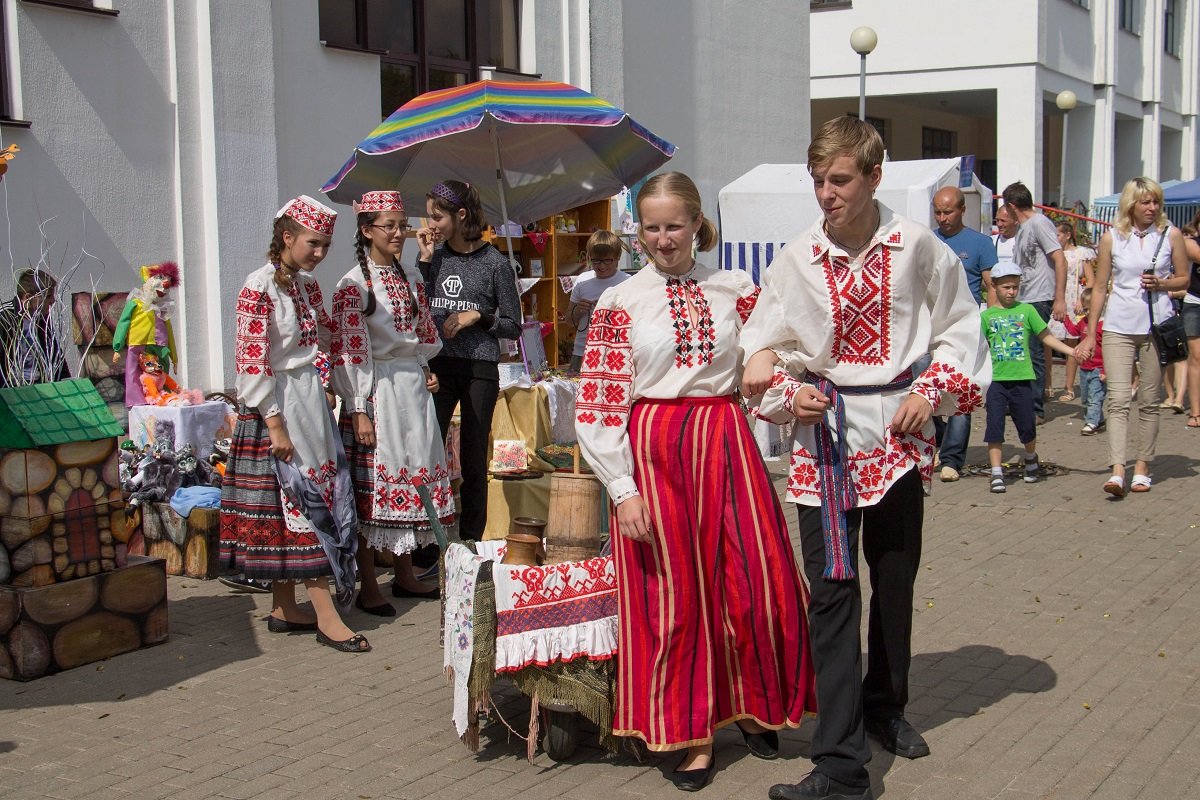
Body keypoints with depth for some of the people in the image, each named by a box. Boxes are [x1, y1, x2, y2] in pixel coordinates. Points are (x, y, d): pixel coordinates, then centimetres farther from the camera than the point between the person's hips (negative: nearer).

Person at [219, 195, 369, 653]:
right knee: (304, 500, -7)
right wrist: (275, 424, -19)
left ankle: (283, 609, 19)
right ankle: (326, 617, -4)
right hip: (279, 405, -8)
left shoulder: (307, 284, 11)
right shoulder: (259, 287, -13)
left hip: (311, 400, 8)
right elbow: (252, 361, -17)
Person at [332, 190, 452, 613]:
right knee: (372, 486, -2)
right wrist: (359, 410, -17)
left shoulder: (411, 277, 12)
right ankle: (367, 587, 6)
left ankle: (405, 574, 23)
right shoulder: (353, 284, -9)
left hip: (413, 387, 7)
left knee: (414, 476, 11)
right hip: (377, 391, -7)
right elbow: (349, 351, -13)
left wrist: (425, 370, 8)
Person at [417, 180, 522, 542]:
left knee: (473, 461, 4)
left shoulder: (495, 263, -1)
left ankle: (469, 545, 12)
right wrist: (424, 260, 0)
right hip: (437, 366, 3)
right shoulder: (435, 259, 10)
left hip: (479, 370, -3)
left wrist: (478, 316, -12)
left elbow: (513, 326, 3)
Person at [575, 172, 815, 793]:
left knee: (754, 584, 2)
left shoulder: (735, 291, 8)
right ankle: (692, 733, 18)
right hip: (653, 455, -2)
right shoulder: (619, 303, 1)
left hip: (726, 444, 2)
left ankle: (749, 705, 27)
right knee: (671, 596, 3)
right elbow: (597, 407, -2)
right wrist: (623, 490, -8)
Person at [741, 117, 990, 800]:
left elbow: (960, 328, 6)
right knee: (834, 591, -7)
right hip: (824, 438, -1)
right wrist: (787, 393, -14)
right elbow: (764, 348, 4)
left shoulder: (918, 247, -4)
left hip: (899, 435, 1)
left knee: (896, 580, 15)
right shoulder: (797, 260, -3)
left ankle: (885, 705, 39)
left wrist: (933, 391, -6)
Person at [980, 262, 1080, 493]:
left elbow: (1046, 337, 7)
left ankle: (1031, 459, 35)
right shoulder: (987, 315, 5)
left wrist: (1071, 351, 0)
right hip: (996, 379, 0)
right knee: (994, 426, -5)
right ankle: (996, 474, -1)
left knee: (1027, 426, 8)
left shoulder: (1026, 311, 4)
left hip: (1021, 378, 0)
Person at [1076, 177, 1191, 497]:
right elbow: (1100, 287, 8)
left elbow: (1183, 278, 12)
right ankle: (1117, 471, -17)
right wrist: (1090, 334, 6)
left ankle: (1142, 468, 15)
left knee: (1150, 401, 5)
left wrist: (1161, 284, -10)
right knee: (1118, 399, -10)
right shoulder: (1111, 237, 4)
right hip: (1118, 326, -1)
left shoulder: (1171, 235, 4)